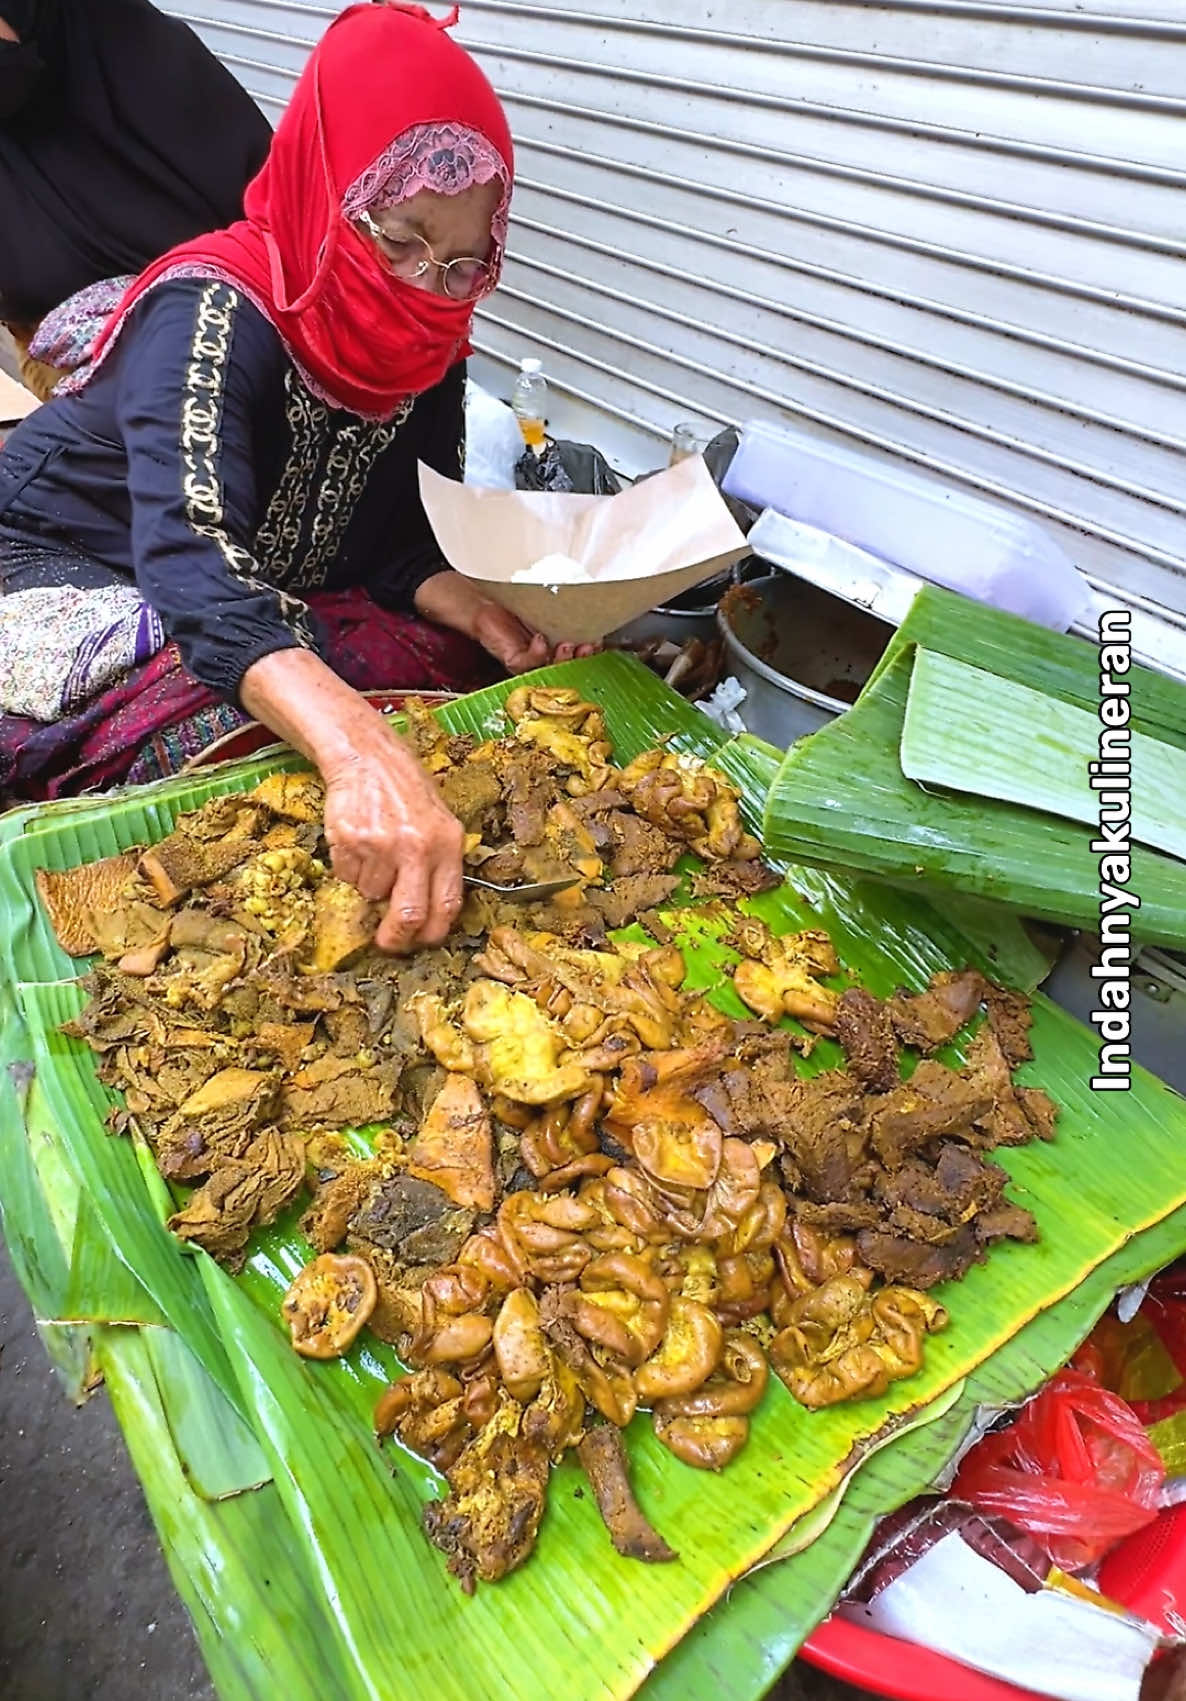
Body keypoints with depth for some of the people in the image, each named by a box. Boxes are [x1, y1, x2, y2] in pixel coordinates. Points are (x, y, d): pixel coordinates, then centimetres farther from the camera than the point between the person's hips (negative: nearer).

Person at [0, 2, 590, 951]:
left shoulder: (431, 345, -8)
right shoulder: (213, 313, -29)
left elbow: (403, 544, -4)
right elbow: (196, 566, -45)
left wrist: (490, 620, -27)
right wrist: (361, 755, -62)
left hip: (275, 600, 6)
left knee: (451, 665, -12)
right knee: (238, 732, -34)